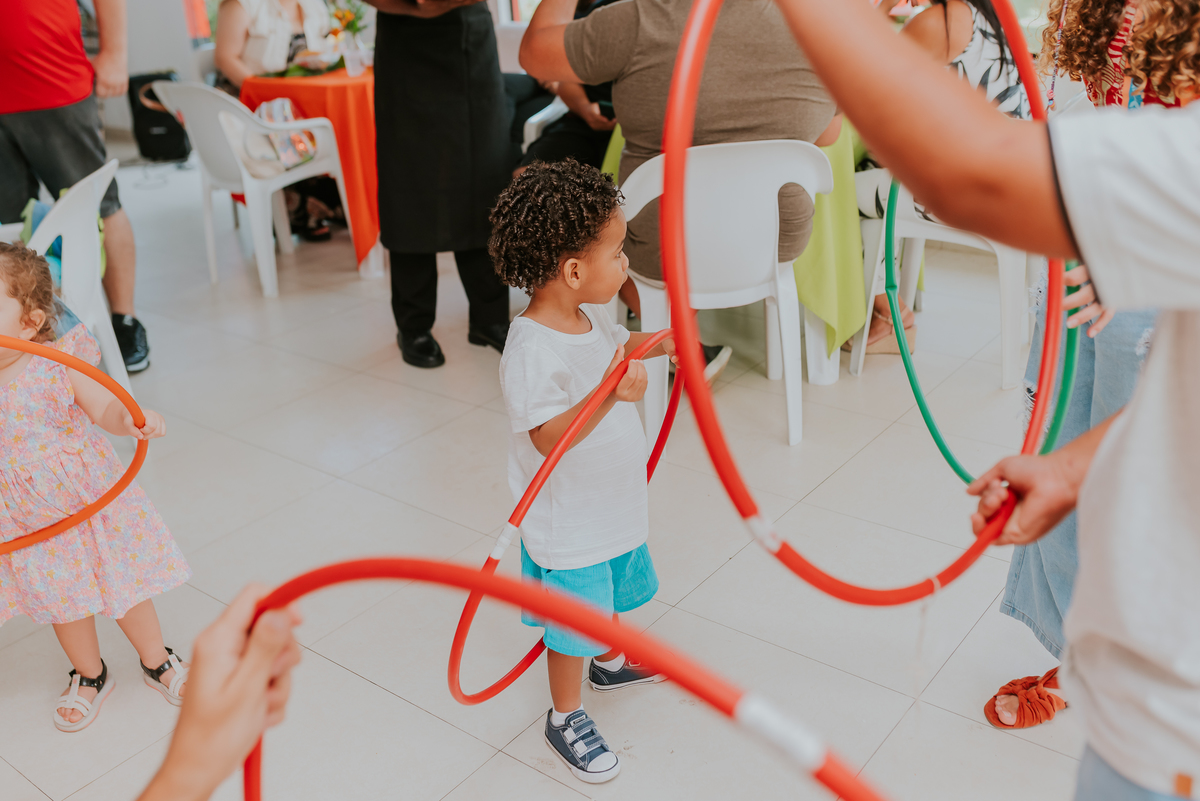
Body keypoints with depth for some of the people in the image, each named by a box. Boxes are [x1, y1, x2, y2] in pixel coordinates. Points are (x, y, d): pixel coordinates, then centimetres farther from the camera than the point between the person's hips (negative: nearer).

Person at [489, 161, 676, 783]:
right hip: (567, 524, -9)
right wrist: (610, 394, -49)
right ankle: (564, 717, 34)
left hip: (613, 505, 9)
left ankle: (609, 663, 57)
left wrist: (658, 343, 3)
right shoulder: (533, 351, -32)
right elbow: (548, 437, -38)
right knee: (573, 623, 10)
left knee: (606, 598, 31)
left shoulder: (589, 317, -5)